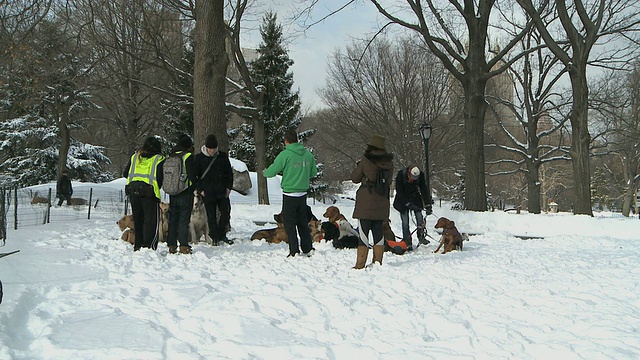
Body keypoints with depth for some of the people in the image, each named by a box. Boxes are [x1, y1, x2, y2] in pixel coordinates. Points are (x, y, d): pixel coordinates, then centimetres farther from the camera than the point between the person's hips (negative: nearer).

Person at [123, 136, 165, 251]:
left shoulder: (134, 157, 12)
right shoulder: (158, 159, -1)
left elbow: (125, 174, 14)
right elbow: (160, 178, -7)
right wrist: (157, 188, 11)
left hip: (133, 191, 5)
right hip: (149, 192, -5)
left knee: (138, 220, 16)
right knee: (152, 220, -2)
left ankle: (138, 245, 20)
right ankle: (148, 246, -12)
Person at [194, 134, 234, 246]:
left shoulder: (223, 156, 6)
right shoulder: (199, 158, 0)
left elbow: (229, 173, 13)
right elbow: (194, 175, 3)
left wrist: (229, 187, 3)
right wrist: (200, 189, -4)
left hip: (222, 191, 2)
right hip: (208, 193, -2)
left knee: (226, 213, 1)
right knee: (211, 216, 1)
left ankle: (221, 235, 18)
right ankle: (215, 238, 11)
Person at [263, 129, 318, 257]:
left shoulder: (285, 154, -14)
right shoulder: (308, 154, 3)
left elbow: (272, 171, -10)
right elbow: (314, 172, 12)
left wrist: (265, 172, 12)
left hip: (289, 195, -5)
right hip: (303, 194, 5)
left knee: (289, 224, 2)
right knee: (303, 222, 16)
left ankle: (294, 251, -1)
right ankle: (308, 249, 20)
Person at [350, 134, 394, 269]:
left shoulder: (365, 160, -11)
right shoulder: (389, 162, 3)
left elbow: (355, 178, -1)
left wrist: (359, 166, 14)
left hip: (366, 204, -4)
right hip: (382, 204, 5)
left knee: (363, 233, -3)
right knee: (378, 232, 11)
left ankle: (360, 264, -4)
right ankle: (378, 262, 14)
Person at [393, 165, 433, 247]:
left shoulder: (420, 176, -18)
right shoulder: (401, 175, -26)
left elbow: (424, 190, -16)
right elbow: (399, 192, -22)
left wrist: (428, 205, -22)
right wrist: (408, 204, -27)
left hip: (415, 198, 3)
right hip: (403, 200, -3)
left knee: (419, 218, -7)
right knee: (405, 222, -8)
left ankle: (421, 237, 7)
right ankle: (407, 242, -4)